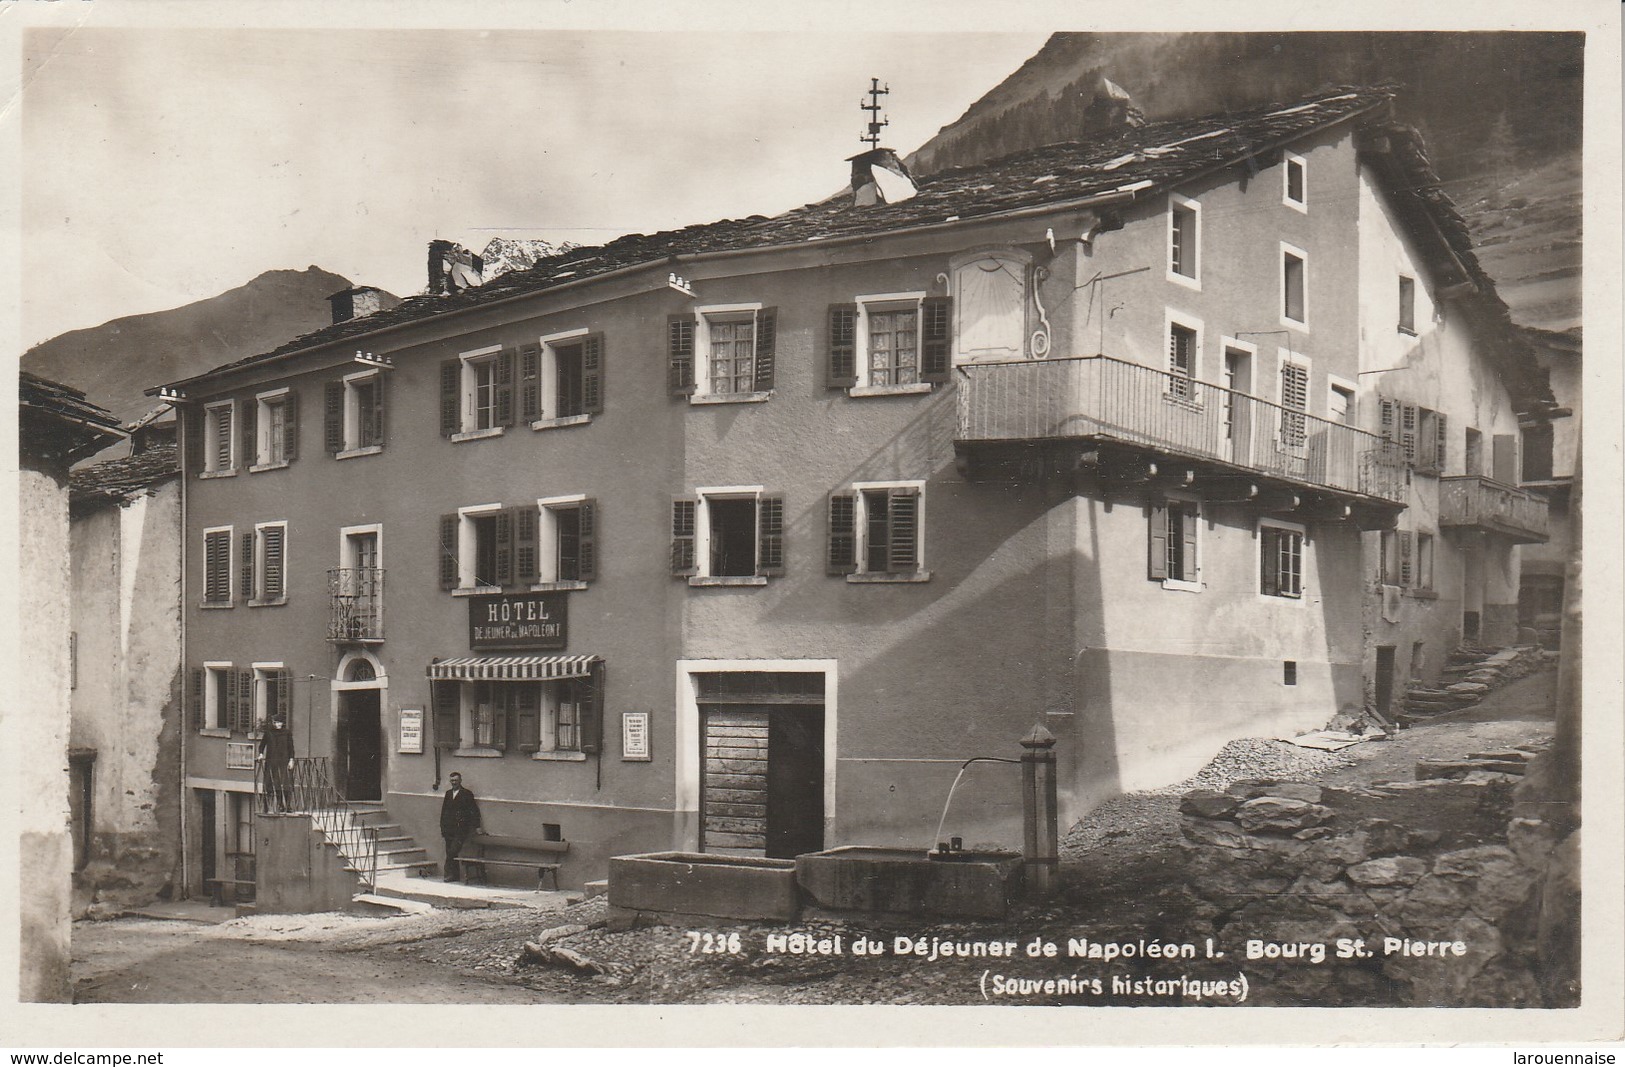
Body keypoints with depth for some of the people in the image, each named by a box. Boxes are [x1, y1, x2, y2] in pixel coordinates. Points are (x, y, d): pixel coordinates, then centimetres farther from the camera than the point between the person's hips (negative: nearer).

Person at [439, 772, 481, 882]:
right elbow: (444, 810, 18)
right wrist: (442, 826, 12)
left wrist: (476, 827, -6)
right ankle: (455, 876, 10)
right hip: (448, 829, 5)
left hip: (461, 829, -5)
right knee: (450, 853, 4)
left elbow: (474, 811, -1)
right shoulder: (448, 793, 16)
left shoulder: (467, 794, 0)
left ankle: (451, 874, -9)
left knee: (452, 852, -14)